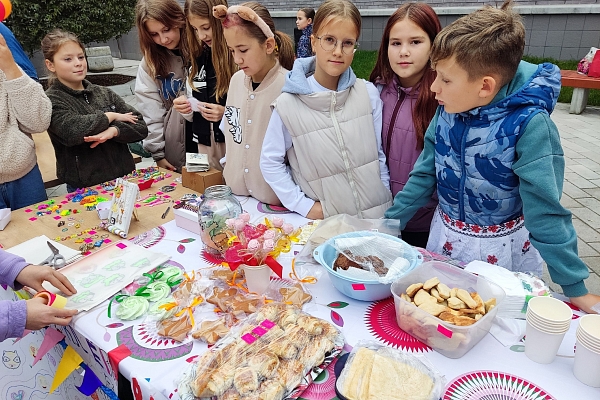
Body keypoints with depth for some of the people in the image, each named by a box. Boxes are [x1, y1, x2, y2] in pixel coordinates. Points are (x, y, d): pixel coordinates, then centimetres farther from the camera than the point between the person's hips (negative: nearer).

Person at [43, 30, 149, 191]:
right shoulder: (50, 100, 0)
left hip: (126, 178, 3)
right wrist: (110, 116, -7)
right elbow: (72, 131, -19)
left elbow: (141, 128, 4)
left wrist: (113, 131, -14)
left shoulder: (104, 93, 11)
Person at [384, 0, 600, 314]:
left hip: (502, 248, -4)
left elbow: (544, 209, -20)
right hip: (445, 238, 4)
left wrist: (574, 287, -13)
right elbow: (425, 173, -1)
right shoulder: (448, 110, -11)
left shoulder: (529, 125, -25)